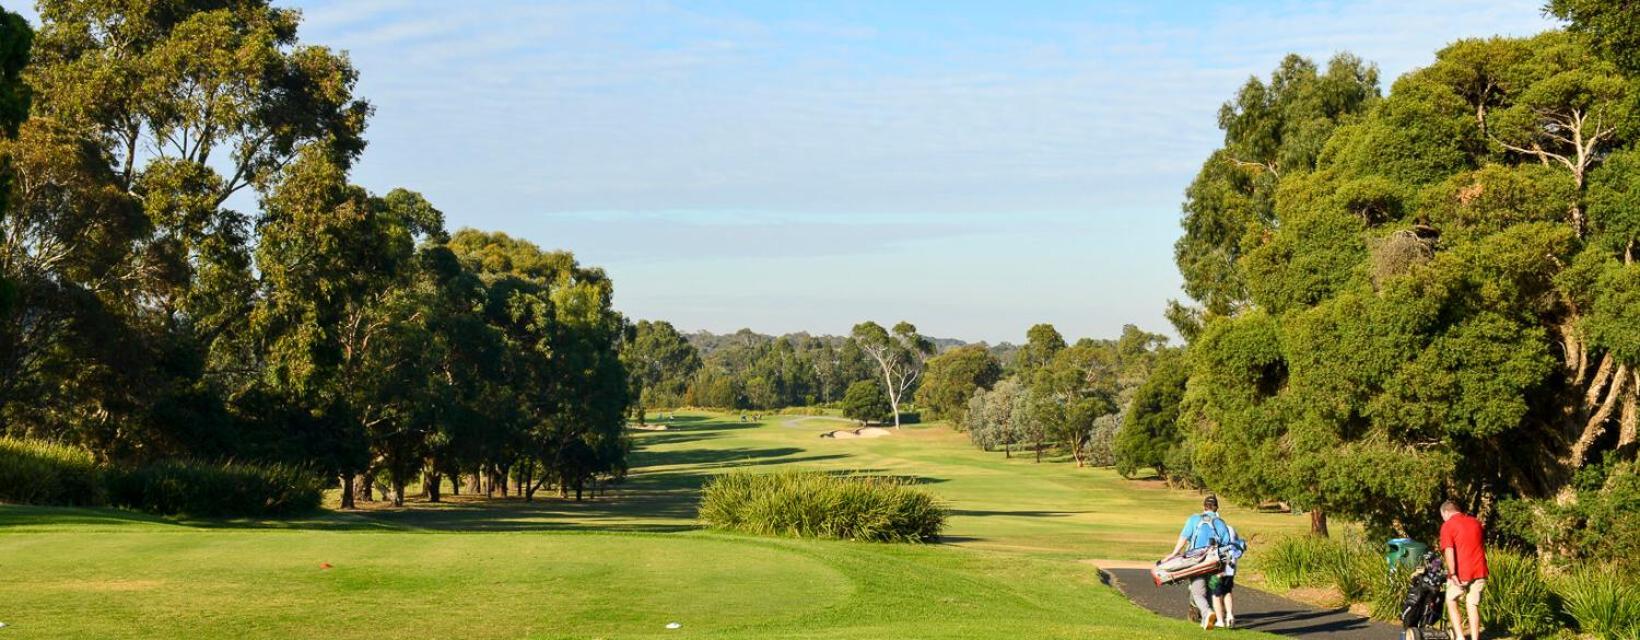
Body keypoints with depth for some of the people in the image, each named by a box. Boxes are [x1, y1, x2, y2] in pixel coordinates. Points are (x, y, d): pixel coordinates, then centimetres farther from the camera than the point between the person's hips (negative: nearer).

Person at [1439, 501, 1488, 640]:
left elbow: (1448, 551, -16)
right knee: (1473, 606, 10)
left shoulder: (1448, 525, -6)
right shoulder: (1476, 522, 14)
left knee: (1451, 602, 12)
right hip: (1479, 571, 5)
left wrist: (1452, 574, -17)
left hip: (1461, 572, -5)